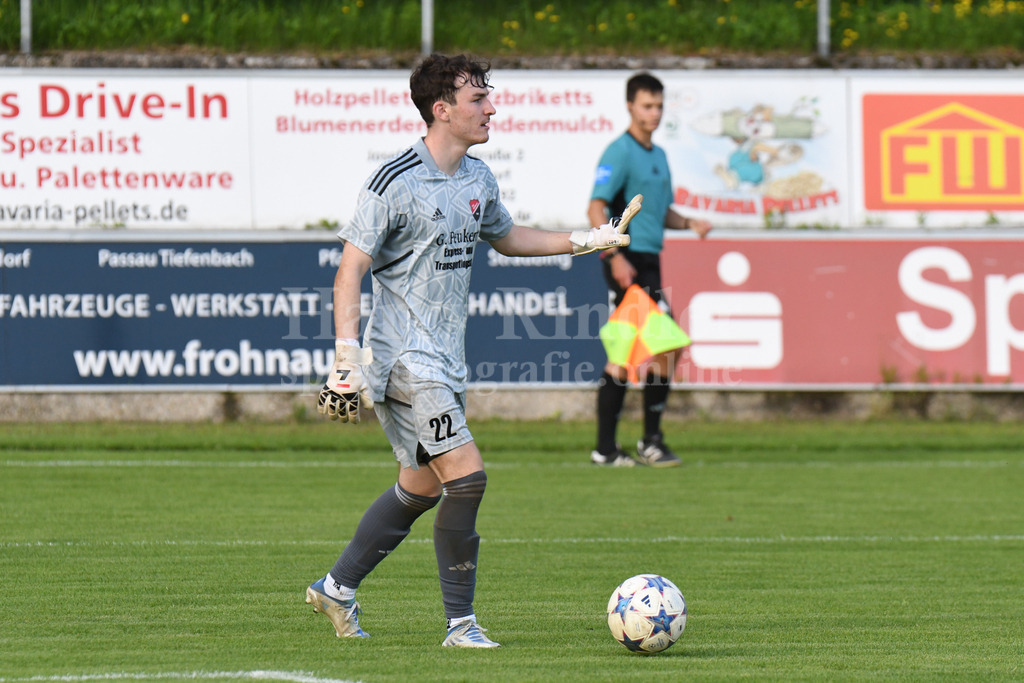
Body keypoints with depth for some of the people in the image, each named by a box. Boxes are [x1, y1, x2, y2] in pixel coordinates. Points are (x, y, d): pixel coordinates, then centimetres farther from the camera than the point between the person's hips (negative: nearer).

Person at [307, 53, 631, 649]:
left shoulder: (479, 179, 9)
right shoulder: (396, 183, -15)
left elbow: (505, 237, 29)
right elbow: (350, 271, -14)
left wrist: (583, 241, 21)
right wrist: (347, 357, -22)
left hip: (446, 362, 9)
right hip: (404, 358, -9)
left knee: (421, 487, 15)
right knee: (467, 475, -15)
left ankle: (337, 587, 29)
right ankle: (461, 623, -7)